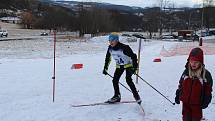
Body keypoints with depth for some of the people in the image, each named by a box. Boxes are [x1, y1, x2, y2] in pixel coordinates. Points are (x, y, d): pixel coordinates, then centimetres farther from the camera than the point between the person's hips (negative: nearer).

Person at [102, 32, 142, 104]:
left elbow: (133, 56, -24)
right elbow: (108, 58, 7)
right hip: (119, 66, 6)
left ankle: (136, 95, -7)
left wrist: (134, 67, -28)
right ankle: (117, 96, 14)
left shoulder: (124, 48, -30)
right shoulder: (110, 48, -10)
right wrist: (105, 68, 8)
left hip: (128, 65, -6)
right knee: (115, 80, -2)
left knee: (128, 80, -21)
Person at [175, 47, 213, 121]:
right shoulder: (186, 72, -2)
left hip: (197, 104, -3)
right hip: (185, 102, 3)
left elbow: (208, 90, -6)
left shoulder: (206, 74, -11)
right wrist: (177, 96, 8)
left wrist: (206, 102, -6)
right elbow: (180, 85, 8)